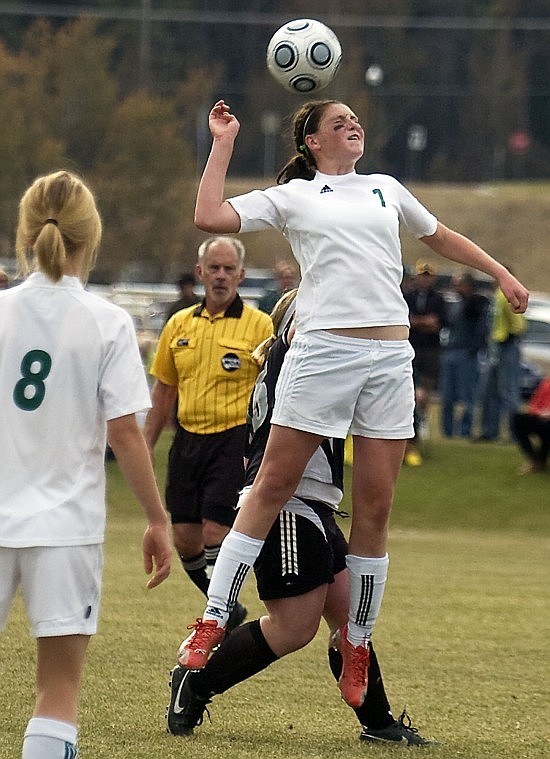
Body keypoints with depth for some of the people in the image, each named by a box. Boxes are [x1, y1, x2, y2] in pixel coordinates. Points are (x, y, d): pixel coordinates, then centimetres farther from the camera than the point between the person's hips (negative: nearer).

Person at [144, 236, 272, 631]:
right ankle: (229, 610, 25)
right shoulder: (179, 325, 10)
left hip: (235, 440, -5)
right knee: (185, 538, 6)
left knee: (214, 534, -12)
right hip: (188, 440, 6)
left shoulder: (259, 325, -5)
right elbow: (163, 390, 18)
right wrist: (146, 447, 15)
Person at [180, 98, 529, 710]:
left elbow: (440, 237, 36)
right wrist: (222, 144, 3)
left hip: (390, 357, 3)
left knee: (375, 508, 3)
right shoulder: (290, 197, 9)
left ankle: (357, 644, 12)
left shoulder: (385, 190, 20)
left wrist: (501, 273, 32)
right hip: (322, 349, -3)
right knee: (273, 487, -4)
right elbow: (209, 218, -3)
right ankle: (213, 621, 0)